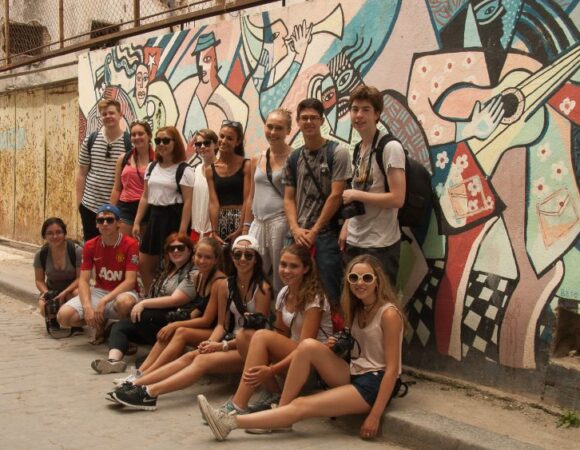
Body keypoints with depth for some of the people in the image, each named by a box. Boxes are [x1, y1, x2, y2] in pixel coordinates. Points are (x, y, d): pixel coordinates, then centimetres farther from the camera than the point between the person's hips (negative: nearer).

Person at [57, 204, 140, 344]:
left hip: (122, 292, -4)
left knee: (125, 302, -42)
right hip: (98, 291, 4)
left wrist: (104, 301, -27)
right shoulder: (90, 246, -1)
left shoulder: (130, 245, -14)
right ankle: (100, 324, 12)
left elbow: (130, 281, -19)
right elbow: (83, 280, -5)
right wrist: (87, 307, -23)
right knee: (64, 315, -18)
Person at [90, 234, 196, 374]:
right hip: (157, 318, 8)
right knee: (119, 327, -11)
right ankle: (114, 359, -33)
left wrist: (143, 303, -16)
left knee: (143, 317, -31)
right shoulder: (168, 271, 23)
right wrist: (141, 305, 0)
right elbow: (156, 297, 19)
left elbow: (175, 300, -16)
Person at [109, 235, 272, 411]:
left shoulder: (262, 289, -11)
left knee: (203, 360, -27)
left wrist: (222, 345, -17)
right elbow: (222, 324, 8)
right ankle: (135, 384, -26)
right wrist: (211, 342, -13)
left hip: (252, 350, -6)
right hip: (233, 342, 6)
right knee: (189, 356, -18)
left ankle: (149, 393, -39)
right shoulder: (225, 285, 7)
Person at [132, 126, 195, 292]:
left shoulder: (184, 170, -9)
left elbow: (187, 202, -13)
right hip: (154, 216, 7)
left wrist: (182, 231, -18)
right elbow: (145, 197, 15)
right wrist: (137, 222, 10)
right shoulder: (152, 167, 12)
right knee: (144, 264, 9)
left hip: (173, 218, -7)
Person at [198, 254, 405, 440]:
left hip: (376, 383, -7)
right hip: (354, 373, 7)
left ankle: (231, 422, -19)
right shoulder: (357, 309, 9)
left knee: (301, 406, -21)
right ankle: (280, 412, -13)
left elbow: (392, 368, -17)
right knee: (309, 345, -20)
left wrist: (375, 416, -21)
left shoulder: (389, 314, -14)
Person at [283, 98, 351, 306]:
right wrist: (295, 229, -6)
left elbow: (336, 196, -9)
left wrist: (314, 231, -9)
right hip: (299, 236, 5)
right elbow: (289, 198, 11)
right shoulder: (293, 158, 12)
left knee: (330, 293, -4)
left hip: (327, 234, -5)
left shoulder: (337, 153, -3)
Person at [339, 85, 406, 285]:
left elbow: (397, 199, -21)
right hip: (354, 242, 8)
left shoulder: (390, 147, -14)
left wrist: (355, 195, -14)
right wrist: (347, 226, 8)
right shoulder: (359, 148, 12)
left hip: (381, 246, -8)